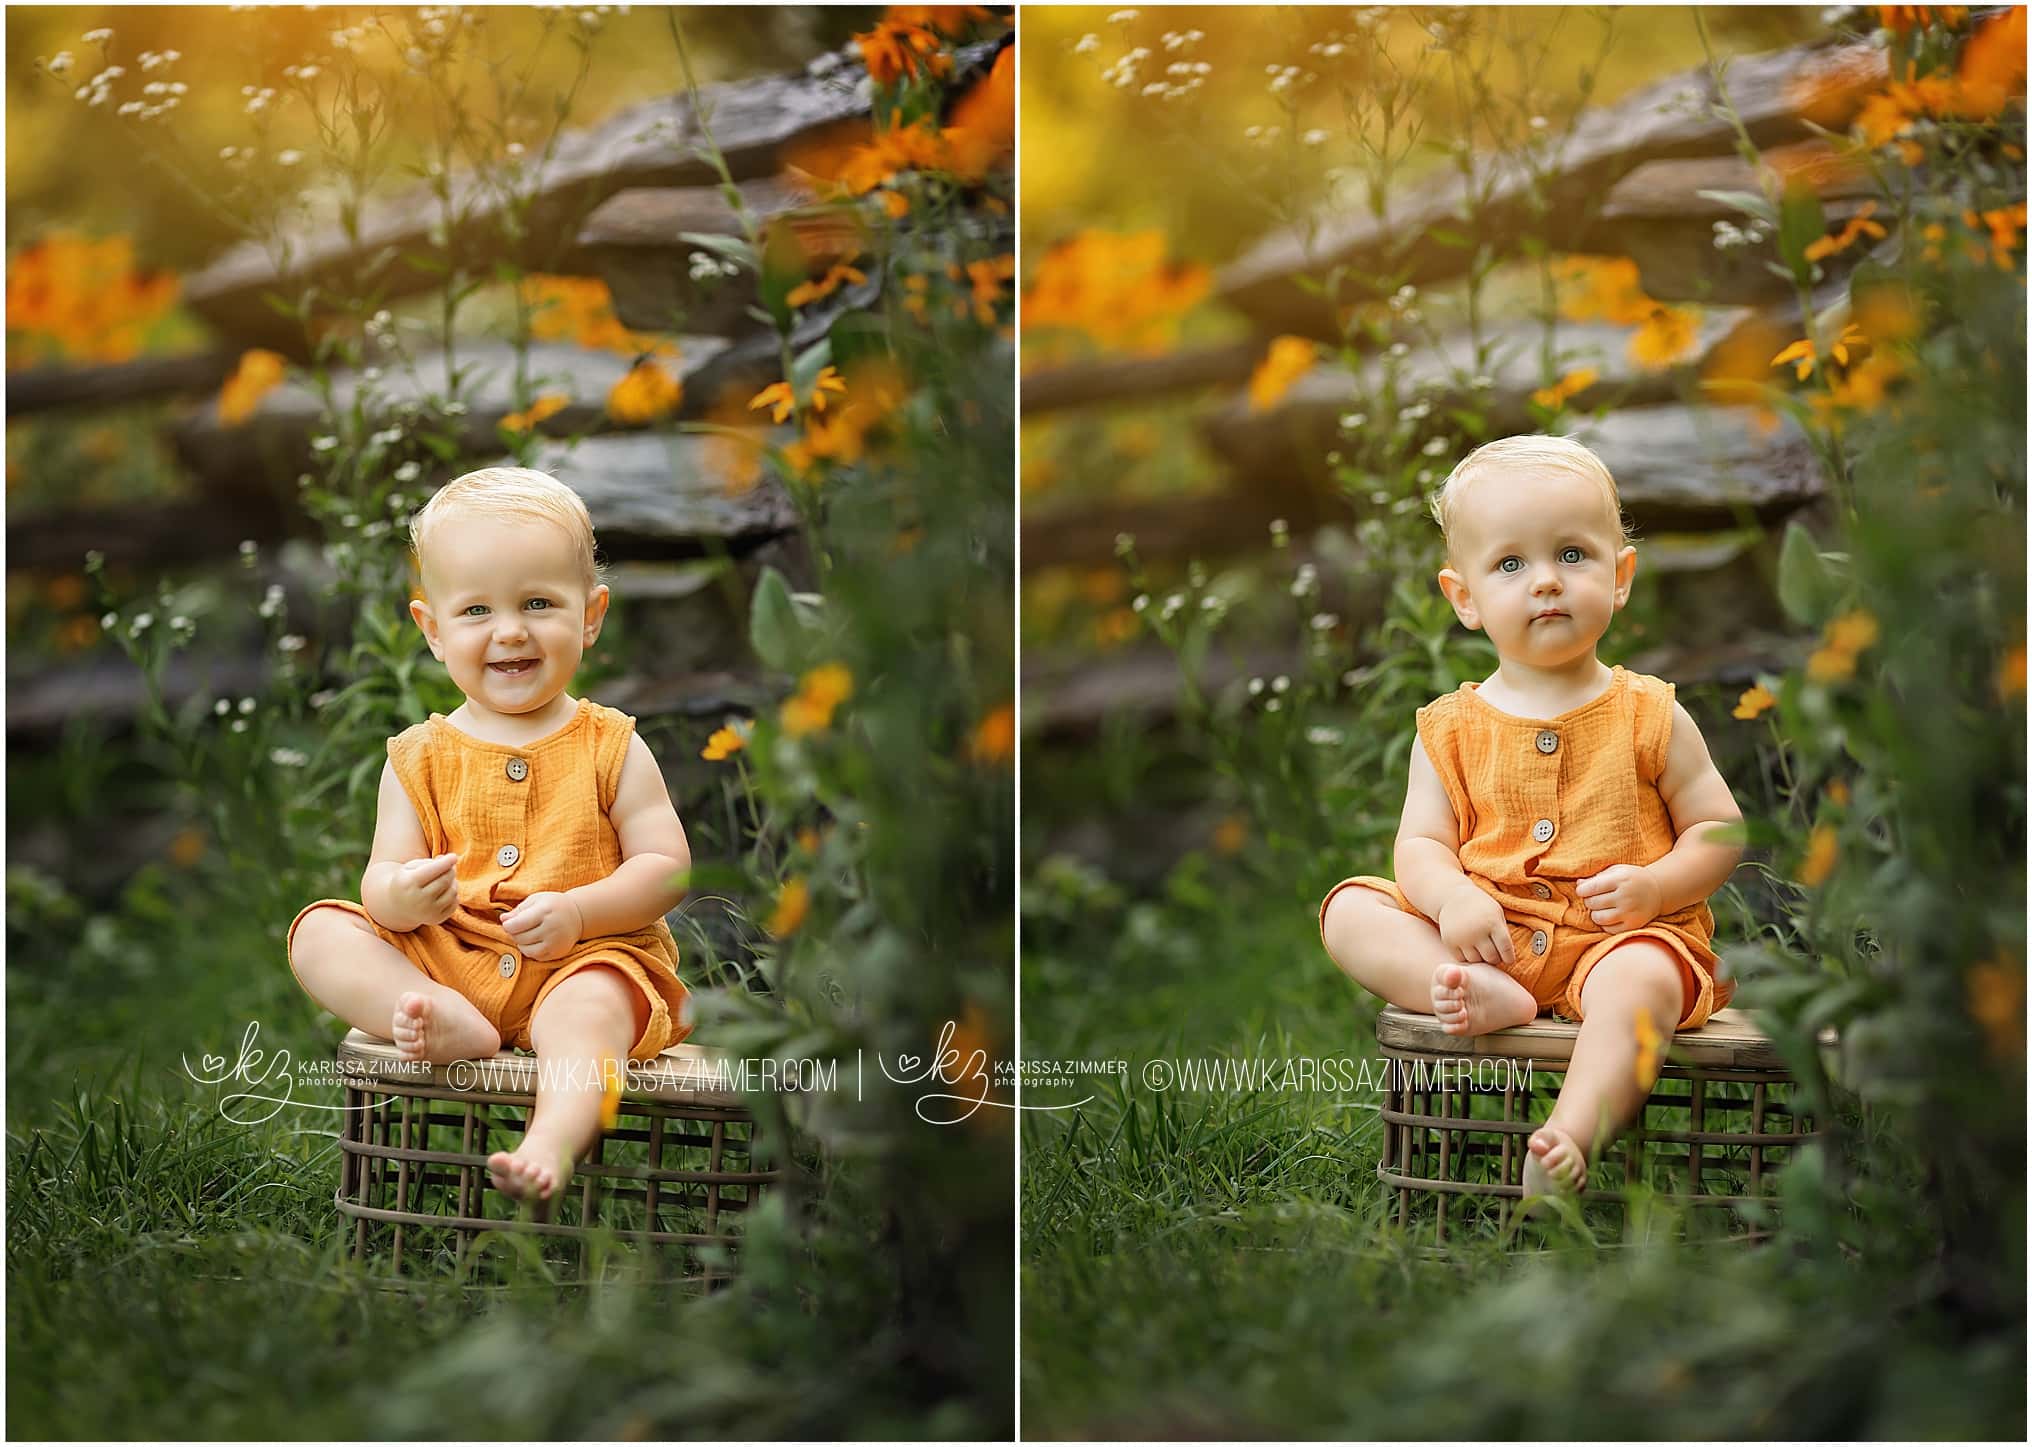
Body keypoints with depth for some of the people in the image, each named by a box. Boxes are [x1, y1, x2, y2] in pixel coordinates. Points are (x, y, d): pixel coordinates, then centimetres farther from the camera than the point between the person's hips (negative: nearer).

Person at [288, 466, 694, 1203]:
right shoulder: (420, 757, 10)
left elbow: (666, 865, -2)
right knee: (319, 929, -15)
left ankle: (555, 1140, -62)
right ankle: (445, 1023, -37)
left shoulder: (610, 748, 6)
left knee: (586, 1004, -37)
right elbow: (381, 878, 5)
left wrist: (578, 910, -19)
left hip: (585, 958, -3)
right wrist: (400, 896, -21)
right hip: (440, 963, 3)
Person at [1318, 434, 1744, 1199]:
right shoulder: (1453, 728, 9)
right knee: (1349, 908, -14)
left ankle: (1573, 1135, -53)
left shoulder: (1648, 715, 5)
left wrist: (1656, 885, -14)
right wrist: (1449, 896, -19)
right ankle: (1479, 996, -34)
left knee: (1636, 979, -38)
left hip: (1617, 936, -3)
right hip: (1487, 936, 3)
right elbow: (1420, 842, 5)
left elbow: (1721, 831, 6)